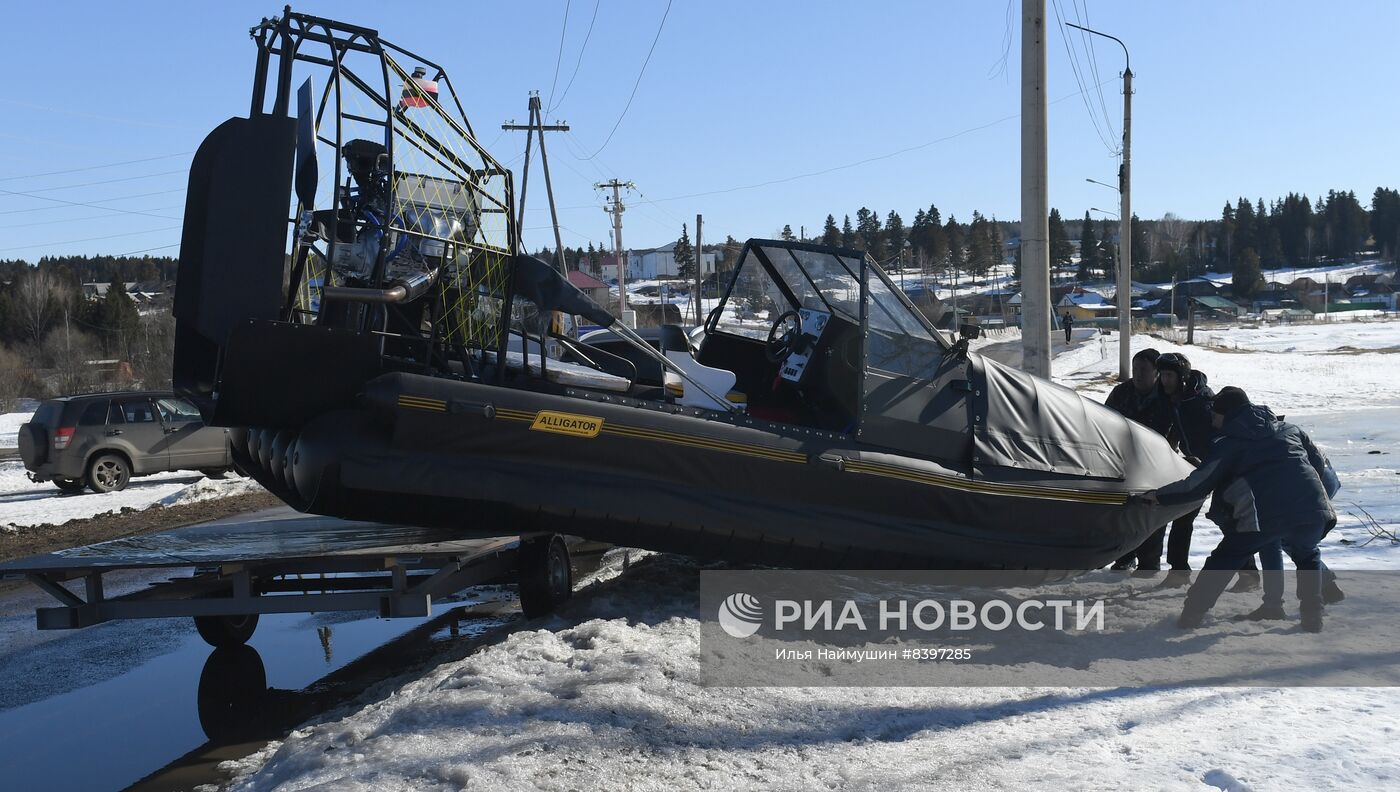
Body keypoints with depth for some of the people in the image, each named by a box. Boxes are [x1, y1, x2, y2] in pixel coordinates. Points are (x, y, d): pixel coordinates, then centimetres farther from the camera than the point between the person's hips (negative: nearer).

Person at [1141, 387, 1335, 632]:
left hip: (1262, 517, -4)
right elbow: (1318, 461, 30)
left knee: (1223, 560, 12)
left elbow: (1197, 486, 7)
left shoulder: (1228, 444, 9)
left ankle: (1191, 617, 8)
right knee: (1307, 556, 33)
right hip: (1312, 512, 4)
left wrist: (1158, 496, 19)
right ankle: (1312, 616, 22)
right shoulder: (1289, 429, 23)